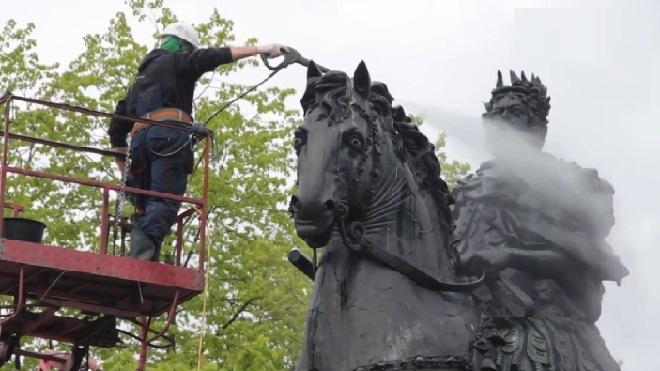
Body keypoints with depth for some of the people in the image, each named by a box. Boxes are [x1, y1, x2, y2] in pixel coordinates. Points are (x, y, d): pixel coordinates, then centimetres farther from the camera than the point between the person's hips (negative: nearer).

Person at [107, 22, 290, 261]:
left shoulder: (141, 78, 37)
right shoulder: (177, 62, 17)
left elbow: (117, 128, 32)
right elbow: (217, 56, 3)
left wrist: (125, 172, 32)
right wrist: (261, 49, 1)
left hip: (140, 139, 7)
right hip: (168, 135, -7)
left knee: (146, 206, 6)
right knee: (165, 200, -20)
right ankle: (142, 250, -45)